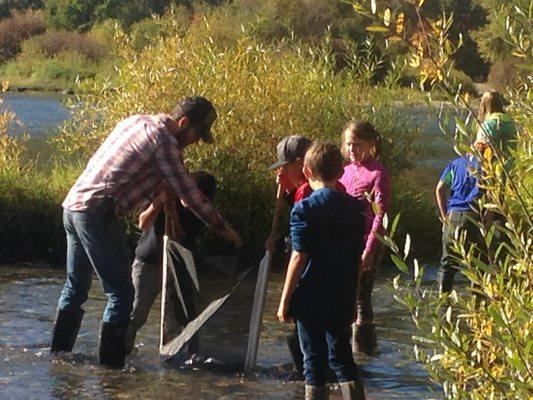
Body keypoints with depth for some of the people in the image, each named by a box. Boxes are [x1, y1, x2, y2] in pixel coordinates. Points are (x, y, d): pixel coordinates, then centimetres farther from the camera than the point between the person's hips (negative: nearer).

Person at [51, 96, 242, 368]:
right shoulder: (164, 140, -8)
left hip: (72, 204, 9)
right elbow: (189, 193, -6)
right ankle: (110, 366, -3)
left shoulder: (135, 121, 18)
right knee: (121, 294, -3)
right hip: (97, 211, -9)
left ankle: (58, 354, 28)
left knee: (75, 286, 21)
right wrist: (223, 228, 3)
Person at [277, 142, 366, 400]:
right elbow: (358, 256, 9)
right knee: (342, 357, 15)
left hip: (311, 299, -4)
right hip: (343, 299, 5)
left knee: (314, 361, 4)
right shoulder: (355, 207, 4)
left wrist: (285, 300, -8)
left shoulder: (304, 209, -12)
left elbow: (299, 257, -14)